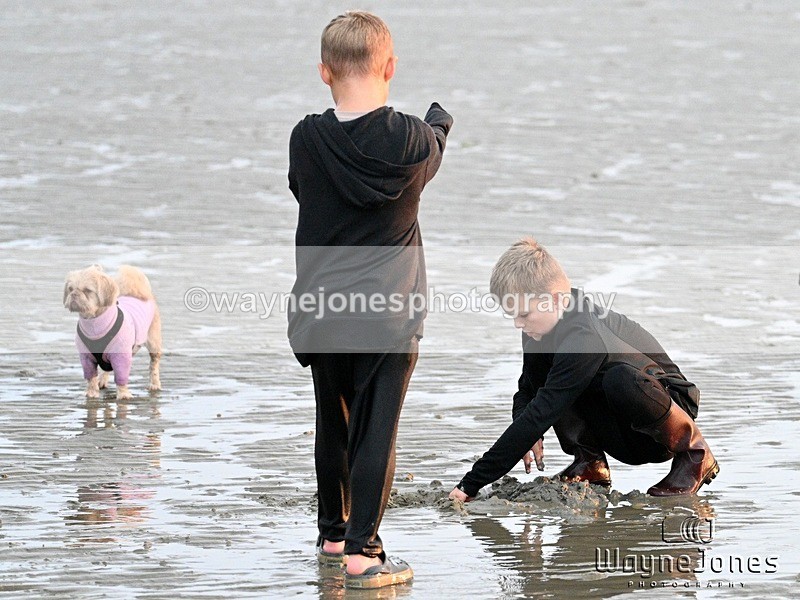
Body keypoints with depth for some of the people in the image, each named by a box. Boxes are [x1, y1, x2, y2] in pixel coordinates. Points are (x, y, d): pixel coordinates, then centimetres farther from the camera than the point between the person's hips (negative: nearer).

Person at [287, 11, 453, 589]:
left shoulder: (307, 140, -6)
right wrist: (441, 117, 40)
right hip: (389, 313, -2)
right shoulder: (412, 140, -9)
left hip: (322, 312, 2)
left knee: (333, 427, 17)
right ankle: (362, 551, -4)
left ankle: (332, 535, 29)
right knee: (376, 431, 0)